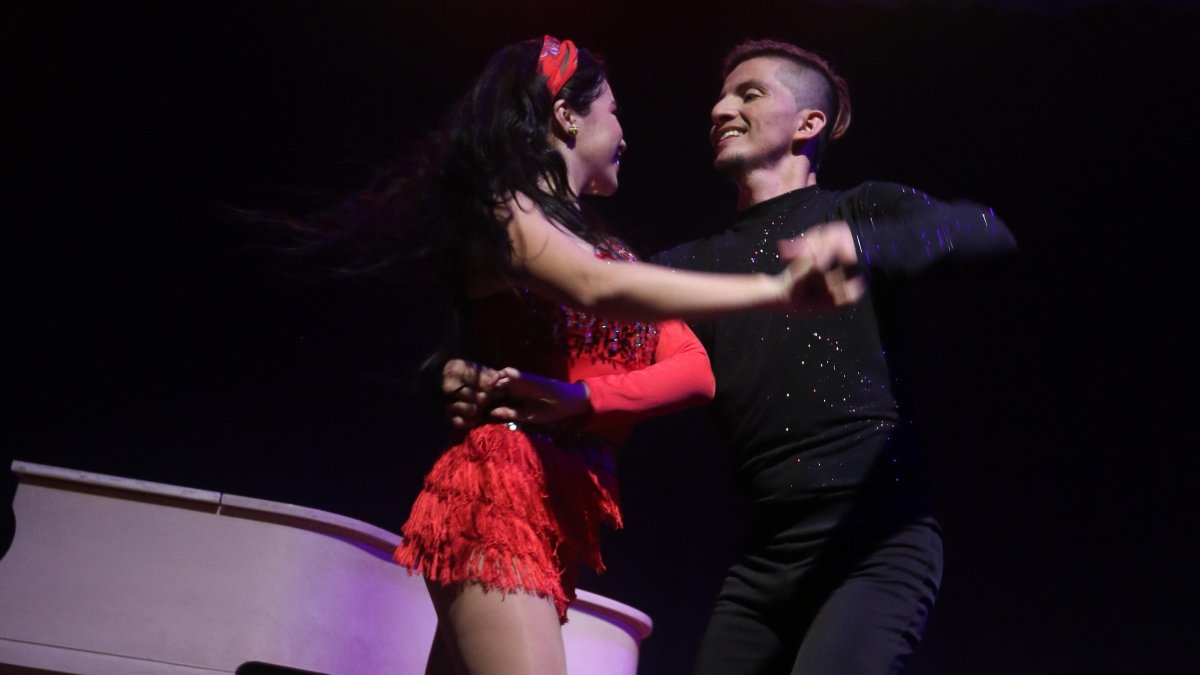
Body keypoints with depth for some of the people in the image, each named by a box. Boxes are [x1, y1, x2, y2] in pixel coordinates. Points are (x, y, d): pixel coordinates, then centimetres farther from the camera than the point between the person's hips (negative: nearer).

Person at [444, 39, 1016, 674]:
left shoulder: (862, 211, 7)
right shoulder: (693, 263, 18)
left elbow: (986, 230, -13)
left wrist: (858, 245, -33)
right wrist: (487, 384, -15)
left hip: (877, 543, -5)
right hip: (767, 557, 5)